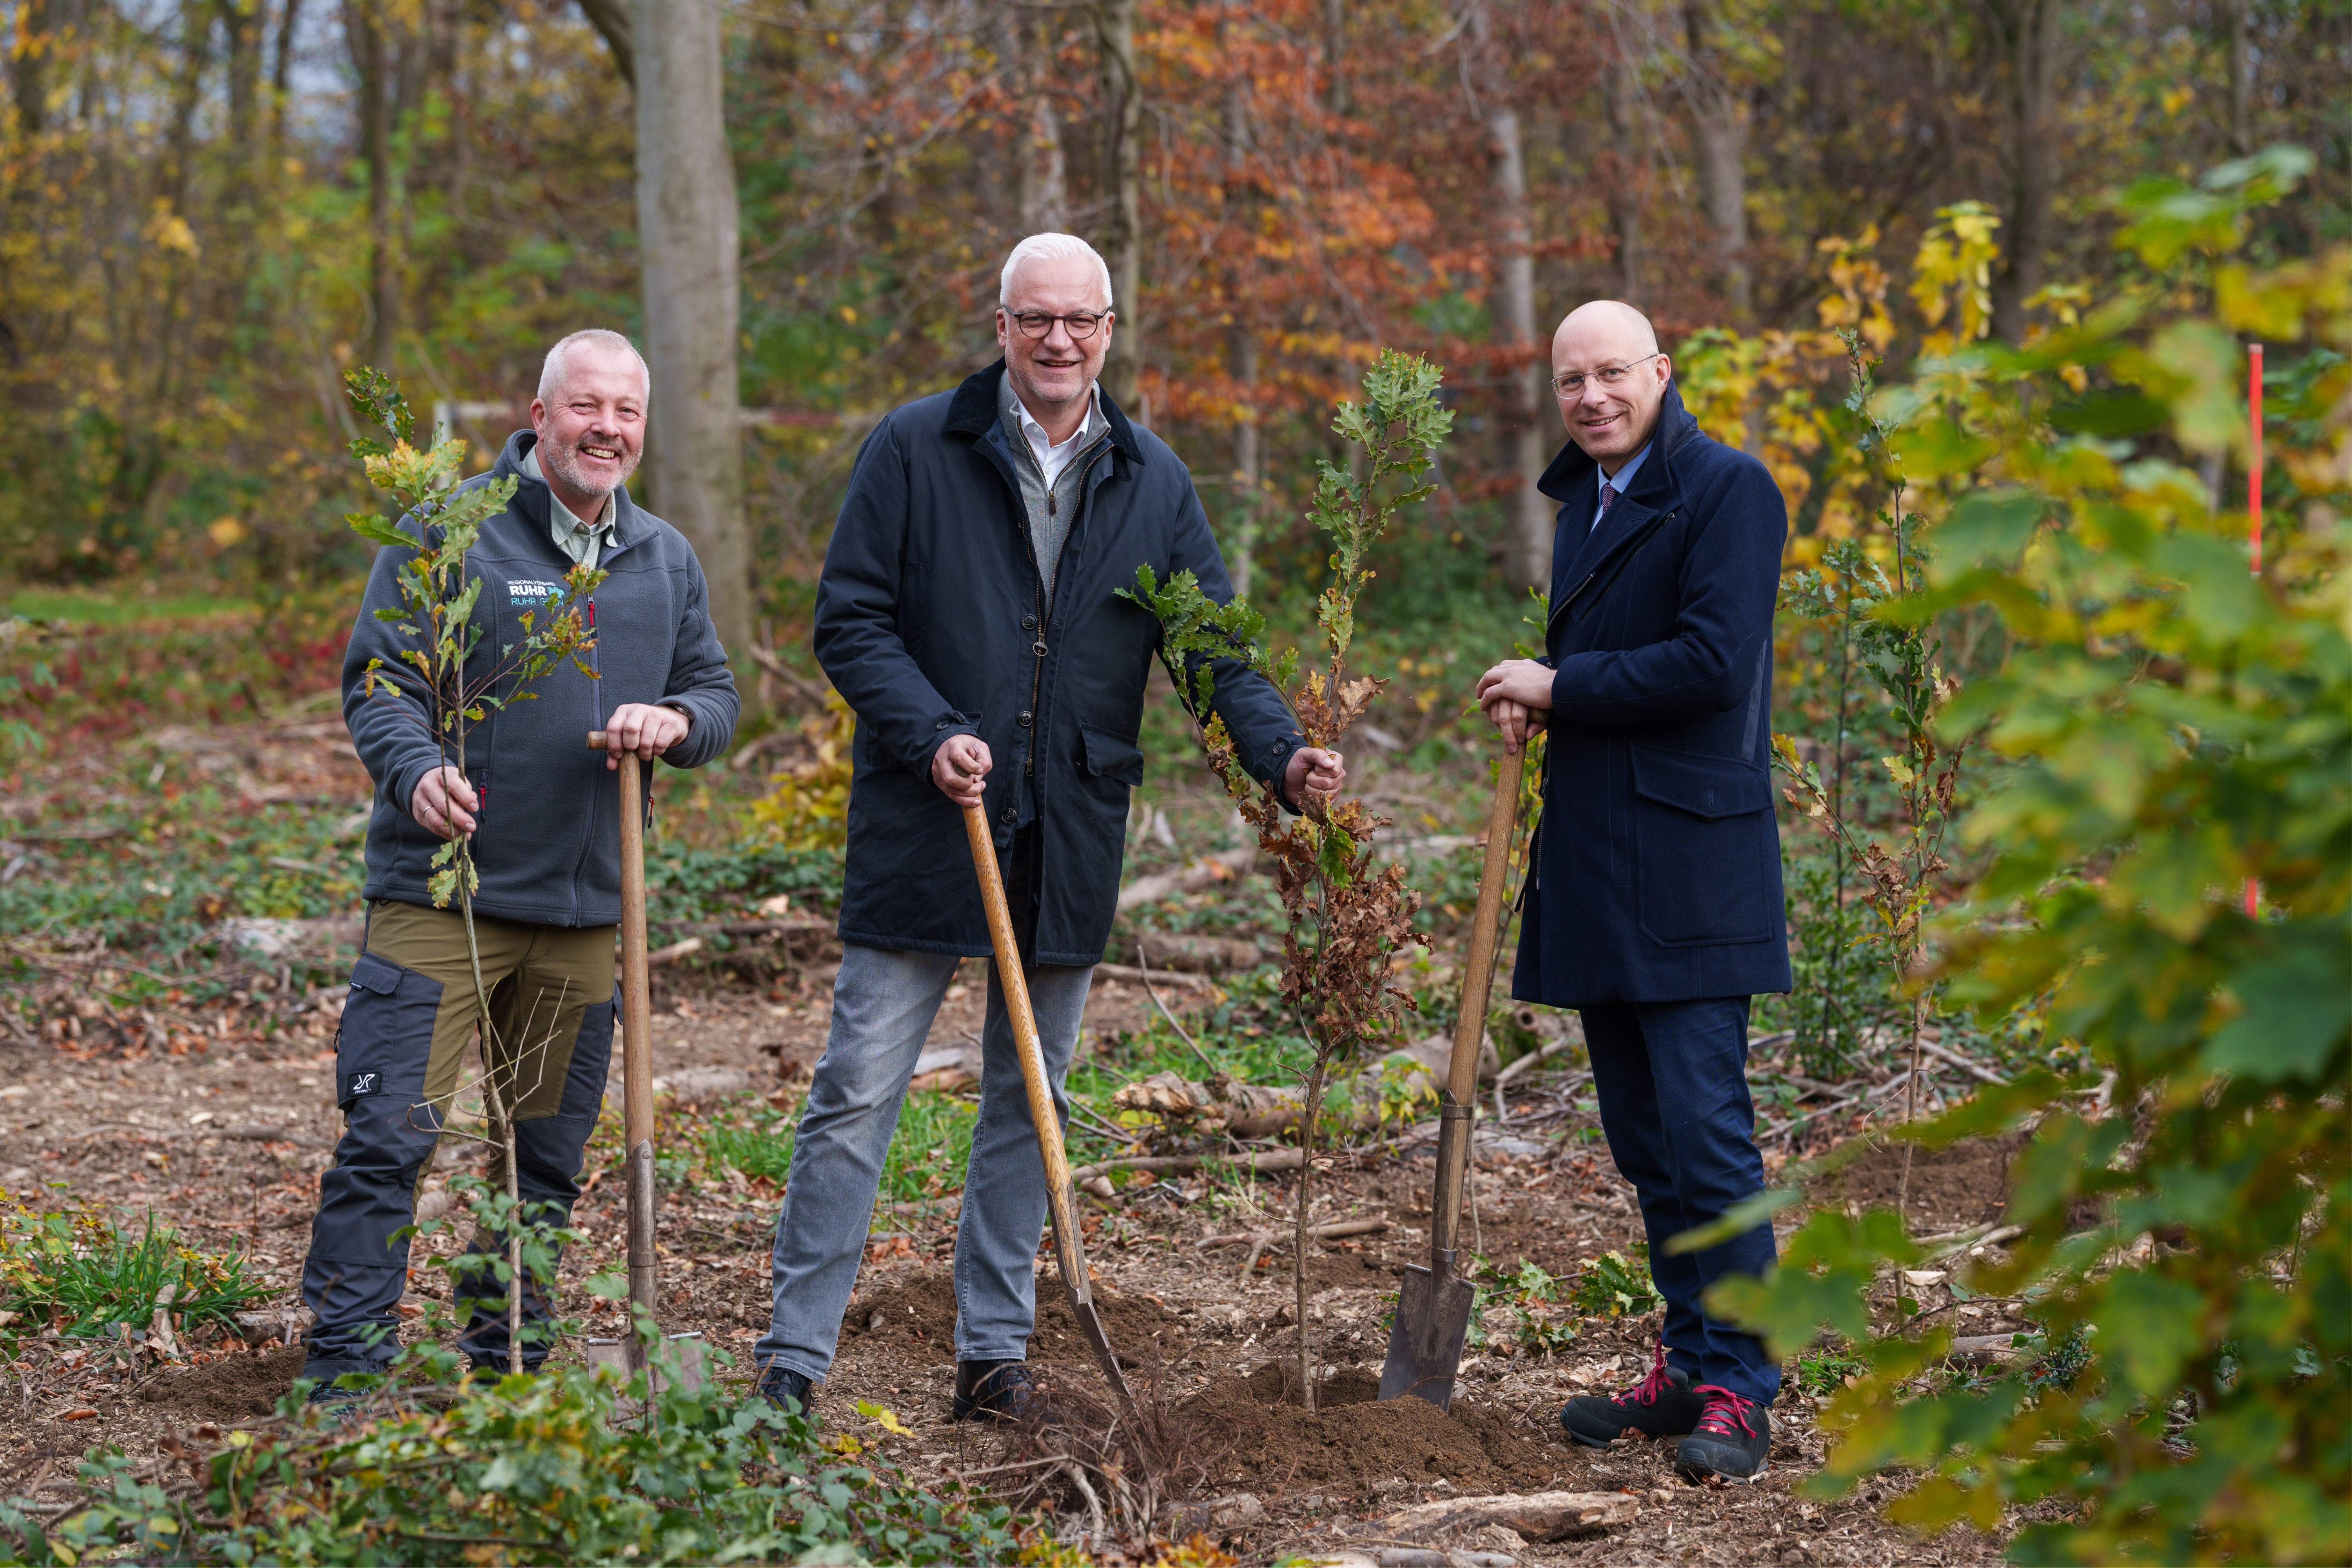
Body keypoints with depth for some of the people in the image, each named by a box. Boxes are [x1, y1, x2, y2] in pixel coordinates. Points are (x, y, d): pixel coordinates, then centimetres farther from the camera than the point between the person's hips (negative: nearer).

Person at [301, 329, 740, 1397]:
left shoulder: (666, 560, 13)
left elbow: (717, 691, 15)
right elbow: (376, 683, -8)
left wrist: (676, 721, -10)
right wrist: (417, 774, -28)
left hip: (584, 908, 6)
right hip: (440, 895, -5)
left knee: (549, 1153, 13)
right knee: (390, 1138, -11)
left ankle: (509, 1364, 25)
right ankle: (342, 1381, -6)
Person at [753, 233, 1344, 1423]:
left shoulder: (1152, 481, 7)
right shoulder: (916, 450, -3)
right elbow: (850, 621, -4)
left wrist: (1279, 753, -13)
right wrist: (929, 735, -19)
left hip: (1068, 845, 4)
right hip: (922, 834, -4)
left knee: (1031, 1102, 11)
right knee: (857, 1094, -3)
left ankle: (994, 1351, 20)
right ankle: (793, 1358, 2)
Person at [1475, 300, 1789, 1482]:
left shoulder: (1727, 490, -9)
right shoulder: (1584, 497, 18)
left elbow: (1714, 662, -19)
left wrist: (1561, 687, -10)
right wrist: (1538, 701, 8)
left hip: (1687, 865, -9)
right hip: (1591, 863, 9)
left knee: (1704, 1132, -9)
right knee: (1642, 1137, 13)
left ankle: (1738, 1393, -3)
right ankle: (1688, 1367, 22)